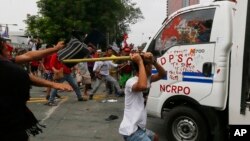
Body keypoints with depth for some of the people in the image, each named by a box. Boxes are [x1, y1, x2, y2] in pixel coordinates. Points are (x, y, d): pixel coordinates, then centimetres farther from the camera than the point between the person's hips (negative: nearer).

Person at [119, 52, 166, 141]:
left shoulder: (146, 78, 8)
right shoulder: (131, 82, -21)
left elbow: (162, 74, 8)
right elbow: (143, 86, -43)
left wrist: (153, 61, -9)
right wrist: (140, 62, -33)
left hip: (138, 127, 10)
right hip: (131, 130, -10)